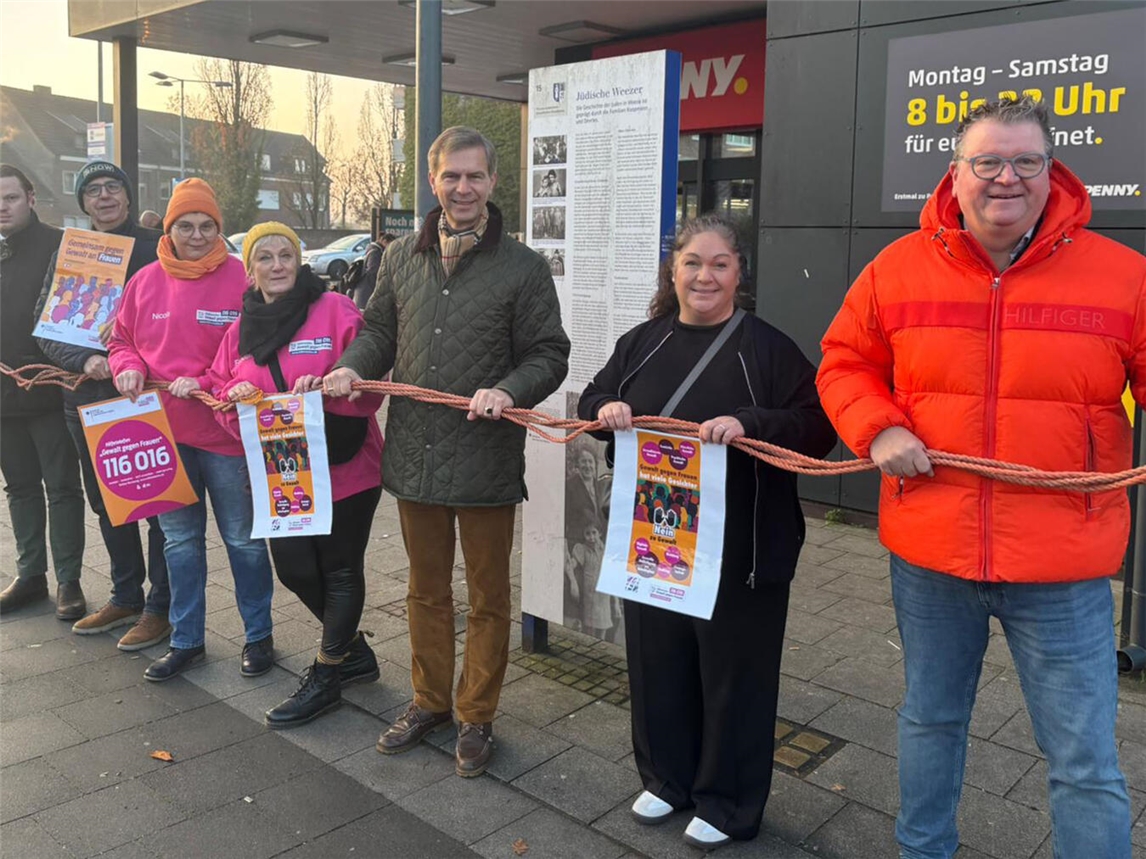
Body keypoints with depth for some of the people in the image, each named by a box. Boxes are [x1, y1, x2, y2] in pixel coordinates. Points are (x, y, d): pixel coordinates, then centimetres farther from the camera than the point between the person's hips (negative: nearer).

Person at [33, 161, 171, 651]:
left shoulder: (156, 248, -1)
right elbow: (44, 330, 4)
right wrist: (85, 361, -14)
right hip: (89, 400, 5)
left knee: (159, 504, 1)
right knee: (108, 505, 15)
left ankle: (160, 606, 13)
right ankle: (126, 598, 30)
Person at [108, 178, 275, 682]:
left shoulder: (242, 279, -9)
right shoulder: (145, 281, 5)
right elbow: (122, 340, 15)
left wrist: (205, 382, -18)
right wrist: (128, 368, -6)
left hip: (226, 430, -4)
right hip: (164, 431, 5)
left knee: (243, 539, 8)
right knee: (180, 539, 15)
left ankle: (258, 636, 24)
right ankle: (185, 640, 30)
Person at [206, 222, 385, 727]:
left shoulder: (335, 311, -8)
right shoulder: (241, 330, 10)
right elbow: (220, 390, 14)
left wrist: (326, 387, -28)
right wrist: (235, 396, -8)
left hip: (344, 466, -6)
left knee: (340, 569, 6)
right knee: (294, 568, 10)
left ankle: (325, 677, 22)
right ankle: (353, 649, 34)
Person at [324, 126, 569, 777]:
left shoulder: (523, 267, -5)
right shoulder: (402, 258, 8)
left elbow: (549, 355, -5)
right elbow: (379, 331, 17)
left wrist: (509, 391, -24)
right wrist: (353, 367, -3)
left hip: (486, 460, -4)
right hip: (414, 453, 4)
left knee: (488, 596, 10)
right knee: (427, 589, 19)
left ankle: (476, 717, 27)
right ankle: (430, 701, 37)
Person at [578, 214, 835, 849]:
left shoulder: (767, 347, -8)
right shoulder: (642, 342, 7)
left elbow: (818, 427, -14)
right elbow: (591, 401, 15)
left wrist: (747, 423, -30)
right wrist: (605, 407, -9)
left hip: (740, 551, -4)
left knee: (733, 673, 8)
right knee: (657, 661, 16)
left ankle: (728, 804, 28)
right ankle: (666, 778, 38)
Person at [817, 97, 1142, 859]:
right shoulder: (898, 269, 0)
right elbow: (845, 363, 8)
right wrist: (877, 429, -10)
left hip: (1063, 571, -2)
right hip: (928, 555, 3)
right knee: (930, 719, 23)